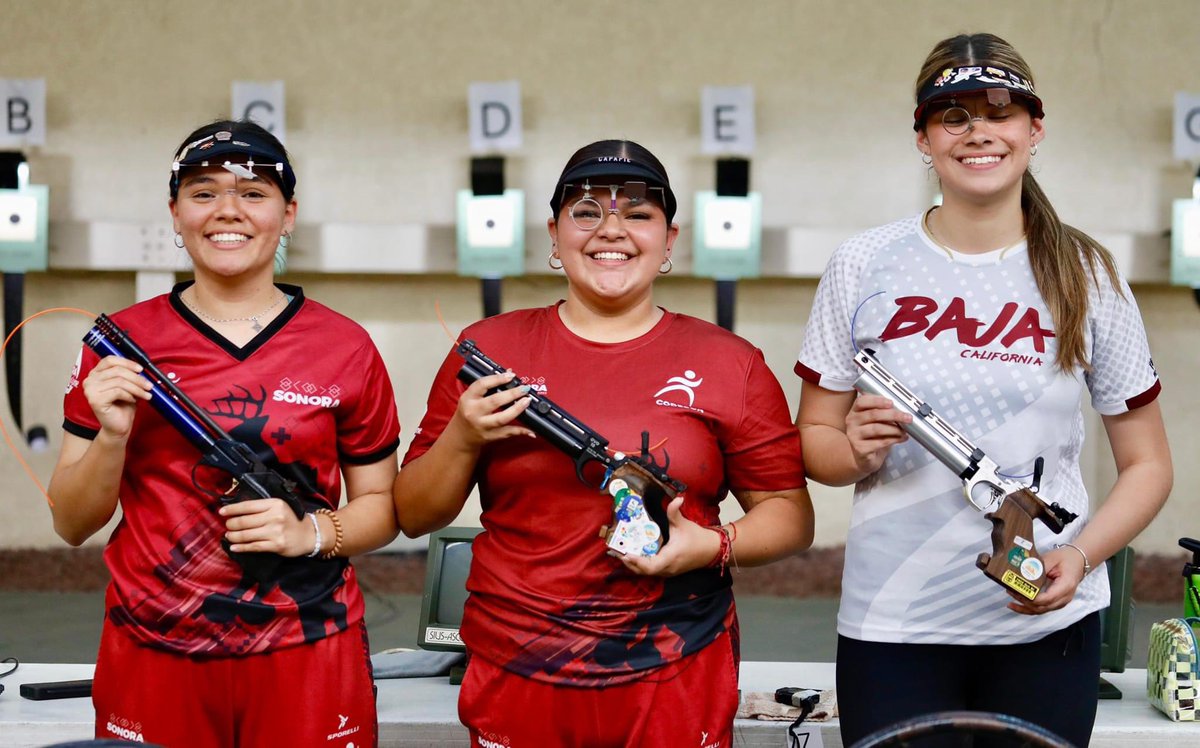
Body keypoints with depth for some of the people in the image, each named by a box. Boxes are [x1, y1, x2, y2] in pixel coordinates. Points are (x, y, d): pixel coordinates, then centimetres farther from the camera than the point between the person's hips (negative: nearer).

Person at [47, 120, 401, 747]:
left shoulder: (344, 348, 0)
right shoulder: (121, 343, 2)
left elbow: (382, 506, 7)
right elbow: (71, 524, 4)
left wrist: (313, 532, -12)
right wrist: (112, 434, -12)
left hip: (307, 656, 0)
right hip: (152, 658, 1)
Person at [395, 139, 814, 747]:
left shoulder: (730, 365, 2)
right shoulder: (489, 350, 3)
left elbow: (790, 513, 6)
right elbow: (412, 517, 7)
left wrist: (714, 546, -13)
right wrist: (462, 439, -11)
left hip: (675, 682, -1)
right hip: (516, 677, 1)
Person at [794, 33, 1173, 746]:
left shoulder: (1087, 277, 1)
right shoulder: (864, 266, 1)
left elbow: (1148, 464, 5)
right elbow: (814, 439, 6)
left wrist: (1079, 555, -12)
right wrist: (857, 451, -16)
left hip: (1047, 626, 0)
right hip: (893, 624, 0)